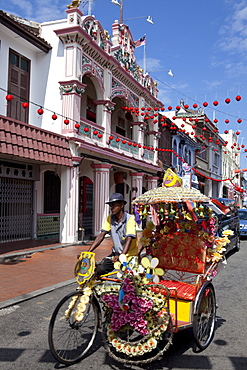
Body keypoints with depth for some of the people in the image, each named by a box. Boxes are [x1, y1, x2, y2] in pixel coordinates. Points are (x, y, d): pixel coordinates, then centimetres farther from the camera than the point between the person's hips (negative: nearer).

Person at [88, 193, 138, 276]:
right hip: (116, 253, 5)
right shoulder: (110, 218, -3)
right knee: (99, 269, -13)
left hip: (129, 255, -4)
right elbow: (101, 235, -7)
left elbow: (129, 239, -29)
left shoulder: (130, 219, -18)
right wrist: (88, 252, -17)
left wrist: (121, 256, -44)